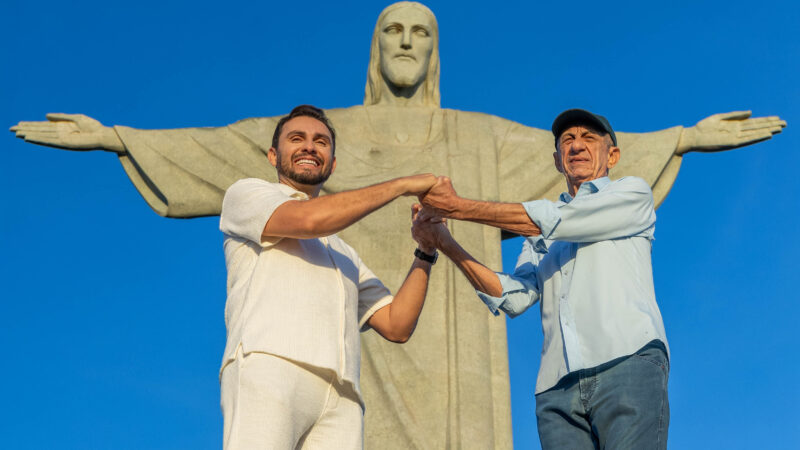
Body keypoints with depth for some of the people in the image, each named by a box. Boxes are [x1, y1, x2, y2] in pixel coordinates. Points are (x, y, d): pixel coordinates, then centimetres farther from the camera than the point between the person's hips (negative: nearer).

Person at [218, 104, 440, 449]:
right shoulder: (246, 193, 21)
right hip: (270, 369, -5)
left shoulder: (344, 254, 36)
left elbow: (396, 325, 25)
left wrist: (426, 253, 15)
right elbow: (308, 219, -1)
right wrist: (402, 184, 7)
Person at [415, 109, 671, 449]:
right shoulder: (541, 236, 29)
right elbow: (514, 297, 12)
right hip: (558, 386, 4)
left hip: (628, 361, -4)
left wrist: (459, 207, 1)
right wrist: (446, 244, 2)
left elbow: (554, 221, 1)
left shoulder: (633, 193, 15)